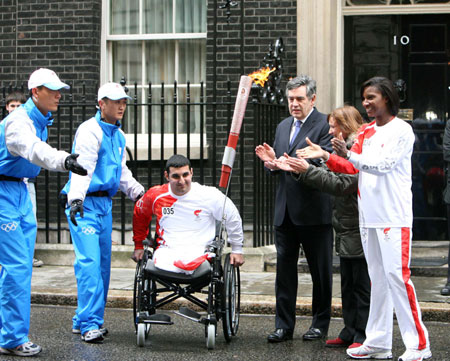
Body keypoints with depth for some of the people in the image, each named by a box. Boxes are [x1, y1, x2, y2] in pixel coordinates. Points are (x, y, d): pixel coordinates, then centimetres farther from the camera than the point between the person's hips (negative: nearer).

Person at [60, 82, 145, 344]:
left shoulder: (118, 135, 16)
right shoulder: (90, 131, -12)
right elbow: (82, 167, -24)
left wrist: (139, 193, 24)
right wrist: (76, 198, -36)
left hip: (105, 204, 9)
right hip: (84, 204, -9)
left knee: (103, 262, 10)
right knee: (89, 261, -14)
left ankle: (83, 321, 19)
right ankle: (90, 324, -13)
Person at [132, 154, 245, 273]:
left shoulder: (209, 195, -2)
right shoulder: (156, 195, 3)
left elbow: (233, 217, 12)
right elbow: (139, 214, 25)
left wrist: (237, 249, 16)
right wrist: (138, 246, 27)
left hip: (199, 253, -1)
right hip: (166, 251, 1)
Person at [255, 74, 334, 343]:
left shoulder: (325, 124, -8)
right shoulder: (283, 127, 16)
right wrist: (272, 162, -5)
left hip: (314, 211, -6)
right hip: (285, 210, 6)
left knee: (320, 270, 6)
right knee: (285, 268, 7)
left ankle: (321, 323, 18)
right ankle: (284, 325, 12)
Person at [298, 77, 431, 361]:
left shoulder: (402, 130, -7)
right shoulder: (366, 132, 15)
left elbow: (383, 164, -19)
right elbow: (353, 167, 11)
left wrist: (348, 154, -28)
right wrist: (325, 156, -3)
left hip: (394, 216, -8)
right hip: (369, 216, 8)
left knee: (397, 275, -11)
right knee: (377, 278, 11)